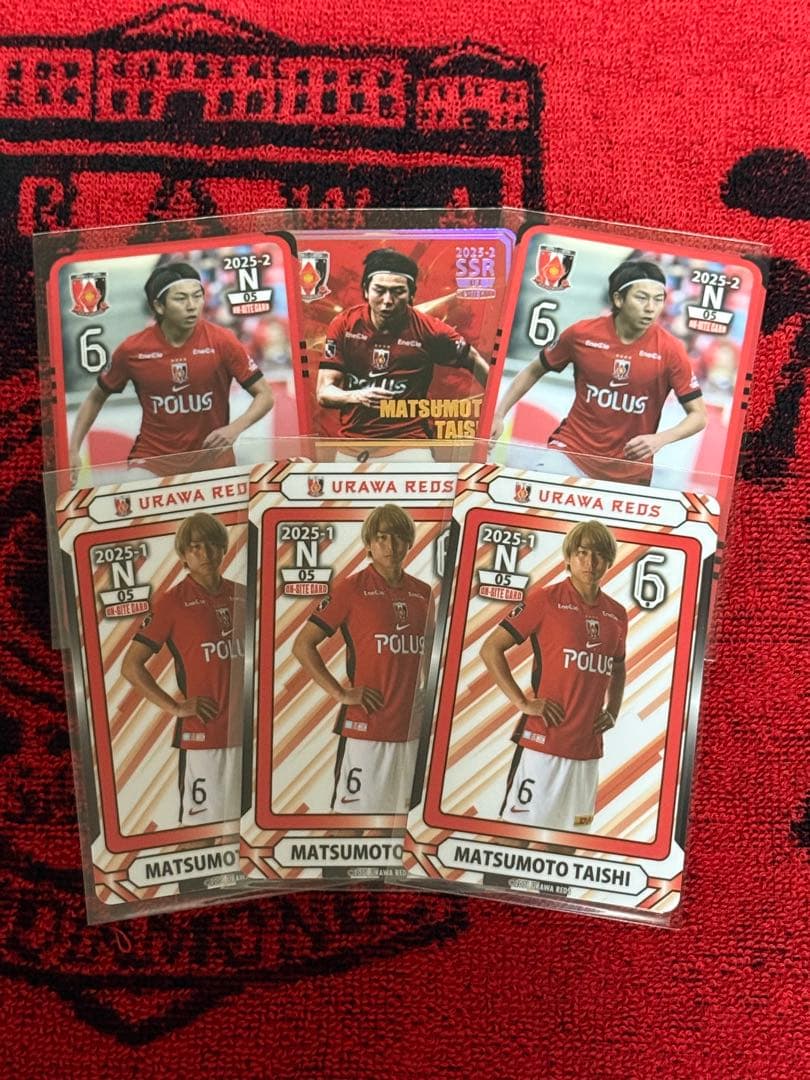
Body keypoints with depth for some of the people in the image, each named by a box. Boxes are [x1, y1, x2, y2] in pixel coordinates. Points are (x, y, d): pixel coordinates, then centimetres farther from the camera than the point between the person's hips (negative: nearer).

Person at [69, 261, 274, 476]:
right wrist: (74, 451, 2)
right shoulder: (132, 350, -6)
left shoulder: (221, 341, -10)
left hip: (212, 456, 1)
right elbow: (95, 399, 10)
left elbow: (264, 395, -4)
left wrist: (235, 428, -21)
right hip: (152, 457, -1)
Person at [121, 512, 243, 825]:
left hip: (245, 730, 5)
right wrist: (175, 707, -9)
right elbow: (131, 666, -3)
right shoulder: (172, 601, -5)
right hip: (202, 733, -5)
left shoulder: (240, 595, 8)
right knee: (204, 821, 1)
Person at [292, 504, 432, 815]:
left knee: (403, 807, 15)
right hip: (365, 726, -5)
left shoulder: (422, 592, 9)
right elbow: (302, 645, -6)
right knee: (356, 807, 1)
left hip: (412, 727, 5)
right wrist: (340, 693, -11)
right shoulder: (352, 588, -6)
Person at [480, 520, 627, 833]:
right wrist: (523, 703, -11)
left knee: (573, 836, 13)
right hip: (543, 742, -5)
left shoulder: (617, 614, 10)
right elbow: (491, 649, -6)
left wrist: (612, 712, 11)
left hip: (588, 748, 5)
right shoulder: (546, 599, -5)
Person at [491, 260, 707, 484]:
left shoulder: (670, 350, -10)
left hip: (630, 471, 1)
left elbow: (698, 415, -5)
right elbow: (533, 371, 10)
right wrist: (499, 415, 3)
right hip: (571, 451, 0)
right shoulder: (581, 333, -7)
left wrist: (660, 439, -23)